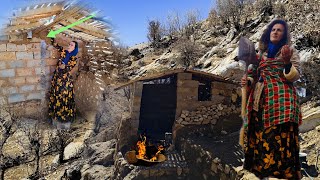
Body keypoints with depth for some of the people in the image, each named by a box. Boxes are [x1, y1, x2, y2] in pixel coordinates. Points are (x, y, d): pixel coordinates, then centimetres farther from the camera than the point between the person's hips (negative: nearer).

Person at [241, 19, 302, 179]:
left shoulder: (290, 51, 9)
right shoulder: (262, 53, 21)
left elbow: (294, 76, 0)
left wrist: (287, 61, -17)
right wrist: (248, 81, 2)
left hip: (281, 99, -4)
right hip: (261, 100, 4)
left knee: (278, 135, -13)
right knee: (259, 134, 1)